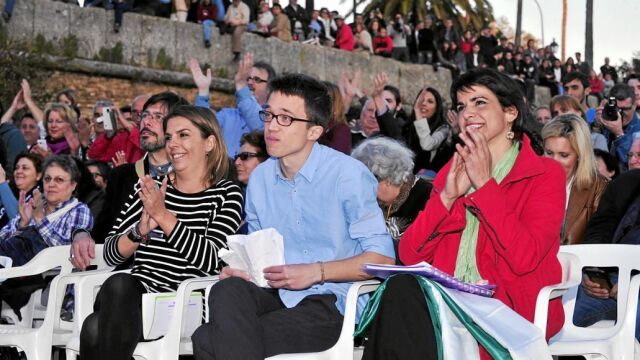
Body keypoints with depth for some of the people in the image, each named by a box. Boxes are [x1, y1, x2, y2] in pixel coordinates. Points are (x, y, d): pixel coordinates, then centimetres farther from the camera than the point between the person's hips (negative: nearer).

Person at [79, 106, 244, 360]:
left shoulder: (226, 194, 6)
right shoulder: (149, 187, 16)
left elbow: (209, 260, -10)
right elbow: (110, 254, 11)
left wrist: (163, 216, -17)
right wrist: (141, 230, -10)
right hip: (135, 295, 3)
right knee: (95, 329, -34)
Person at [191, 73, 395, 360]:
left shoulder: (348, 174, -7)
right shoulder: (260, 178, 13)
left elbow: (382, 257, -9)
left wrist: (316, 272, -17)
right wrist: (242, 268, -1)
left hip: (330, 303, -6)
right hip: (276, 294, 6)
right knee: (226, 291, -33)